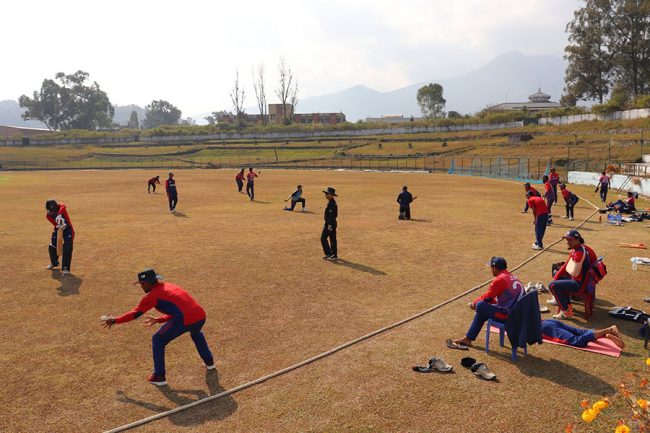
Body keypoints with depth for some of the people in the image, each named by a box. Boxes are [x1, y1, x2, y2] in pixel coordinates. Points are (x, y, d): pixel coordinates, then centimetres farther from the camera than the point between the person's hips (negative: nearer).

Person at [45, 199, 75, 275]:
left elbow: (63, 207, -45)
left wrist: (59, 215, -60)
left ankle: (65, 268, -12)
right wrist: (59, 225, -47)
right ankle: (54, 263, 35)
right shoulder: (48, 215, -14)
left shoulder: (61, 206, -20)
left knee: (67, 248, -15)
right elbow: (55, 224, -26)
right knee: (52, 247, 5)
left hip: (68, 229, -3)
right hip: (58, 229, 4)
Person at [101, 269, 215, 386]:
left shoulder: (152, 295, 4)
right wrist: (158, 320, 30)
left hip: (185, 320, -7)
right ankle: (209, 362, 48)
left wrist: (115, 321, 14)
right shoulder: (168, 286, 26)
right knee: (196, 333, 41)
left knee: (157, 341, 15)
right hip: (200, 316, 7)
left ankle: (159, 377, 18)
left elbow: (135, 313, 4)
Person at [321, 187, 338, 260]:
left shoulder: (331, 203, -19)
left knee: (323, 238, -5)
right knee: (332, 239, 12)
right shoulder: (333, 202, 13)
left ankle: (329, 254, -4)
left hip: (329, 223, -10)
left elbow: (331, 215, -24)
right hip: (332, 223, 10)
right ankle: (334, 255, 17)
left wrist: (329, 225, -25)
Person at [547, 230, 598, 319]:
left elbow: (574, 273, -29)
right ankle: (560, 299, 38)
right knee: (557, 277, 27)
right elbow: (566, 265, 12)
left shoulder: (579, 252, -27)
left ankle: (566, 311, -8)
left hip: (580, 283, -10)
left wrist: (567, 268, -7)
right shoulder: (575, 248, 4)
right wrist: (556, 277, 6)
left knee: (552, 286, -16)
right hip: (577, 278, 10)